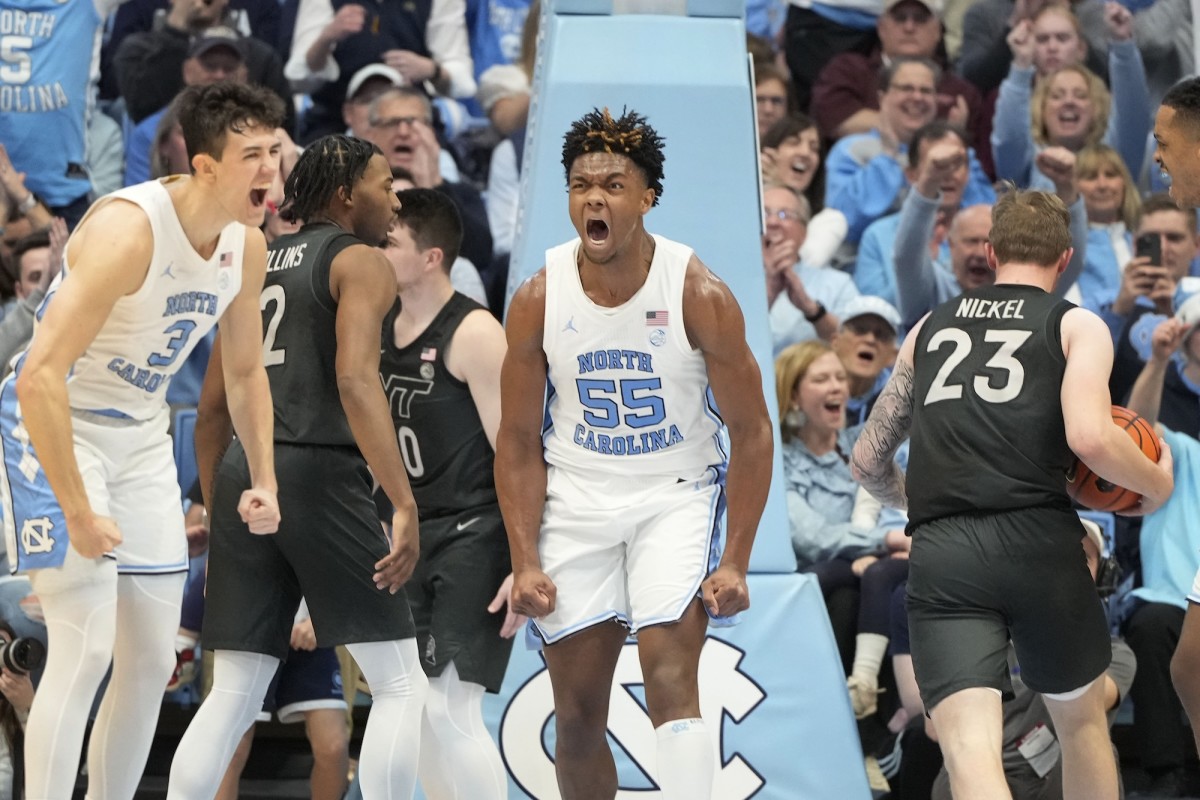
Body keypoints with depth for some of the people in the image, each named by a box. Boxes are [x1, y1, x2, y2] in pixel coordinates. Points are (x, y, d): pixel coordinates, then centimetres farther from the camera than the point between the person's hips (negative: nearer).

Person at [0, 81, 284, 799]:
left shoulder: (248, 244, -3)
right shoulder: (128, 230, -28)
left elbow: (246, 370, 16)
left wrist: (264, 480, 8)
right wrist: (77, 513, -31)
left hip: (142, 436, 8)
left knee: (153, 659, 9)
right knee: (85, 649, -17)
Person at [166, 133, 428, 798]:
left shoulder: (257, 264, 20)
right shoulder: (361, 262, -2)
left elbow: (212, 407, 20)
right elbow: (355, 380, -18)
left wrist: (216, 514, 27)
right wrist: (404, 505, -23)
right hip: (320, 474, -7)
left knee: (233, 695, 9)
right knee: (400, 684, 1)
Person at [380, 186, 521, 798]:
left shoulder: (473, 334, -13)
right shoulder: (384, 331, 10)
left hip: (473, 536, -8)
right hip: (413, 536, 8)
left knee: (452, 707, -14)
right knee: (416, 707, 9)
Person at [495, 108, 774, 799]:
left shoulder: (701, 296, -15)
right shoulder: (539, 299, -9)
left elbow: (751, 433, -9)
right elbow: (518, 442, -1)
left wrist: (735, 563, -12)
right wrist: (526, 561, -8)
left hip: (676, 495, -3)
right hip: (576, 500, 3)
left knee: (671, 682, -19)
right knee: (578, 714, 7)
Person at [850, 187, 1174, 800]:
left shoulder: (929, 328, 23)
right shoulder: (1077, 327, 10)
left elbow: (869, 462, 28)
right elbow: (1089, 436, -9)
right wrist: (1156, 484, 10)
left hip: (939, 554, 2)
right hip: (1037, 539, -1)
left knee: (970, 751, -12)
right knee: (1081, 721, 24)